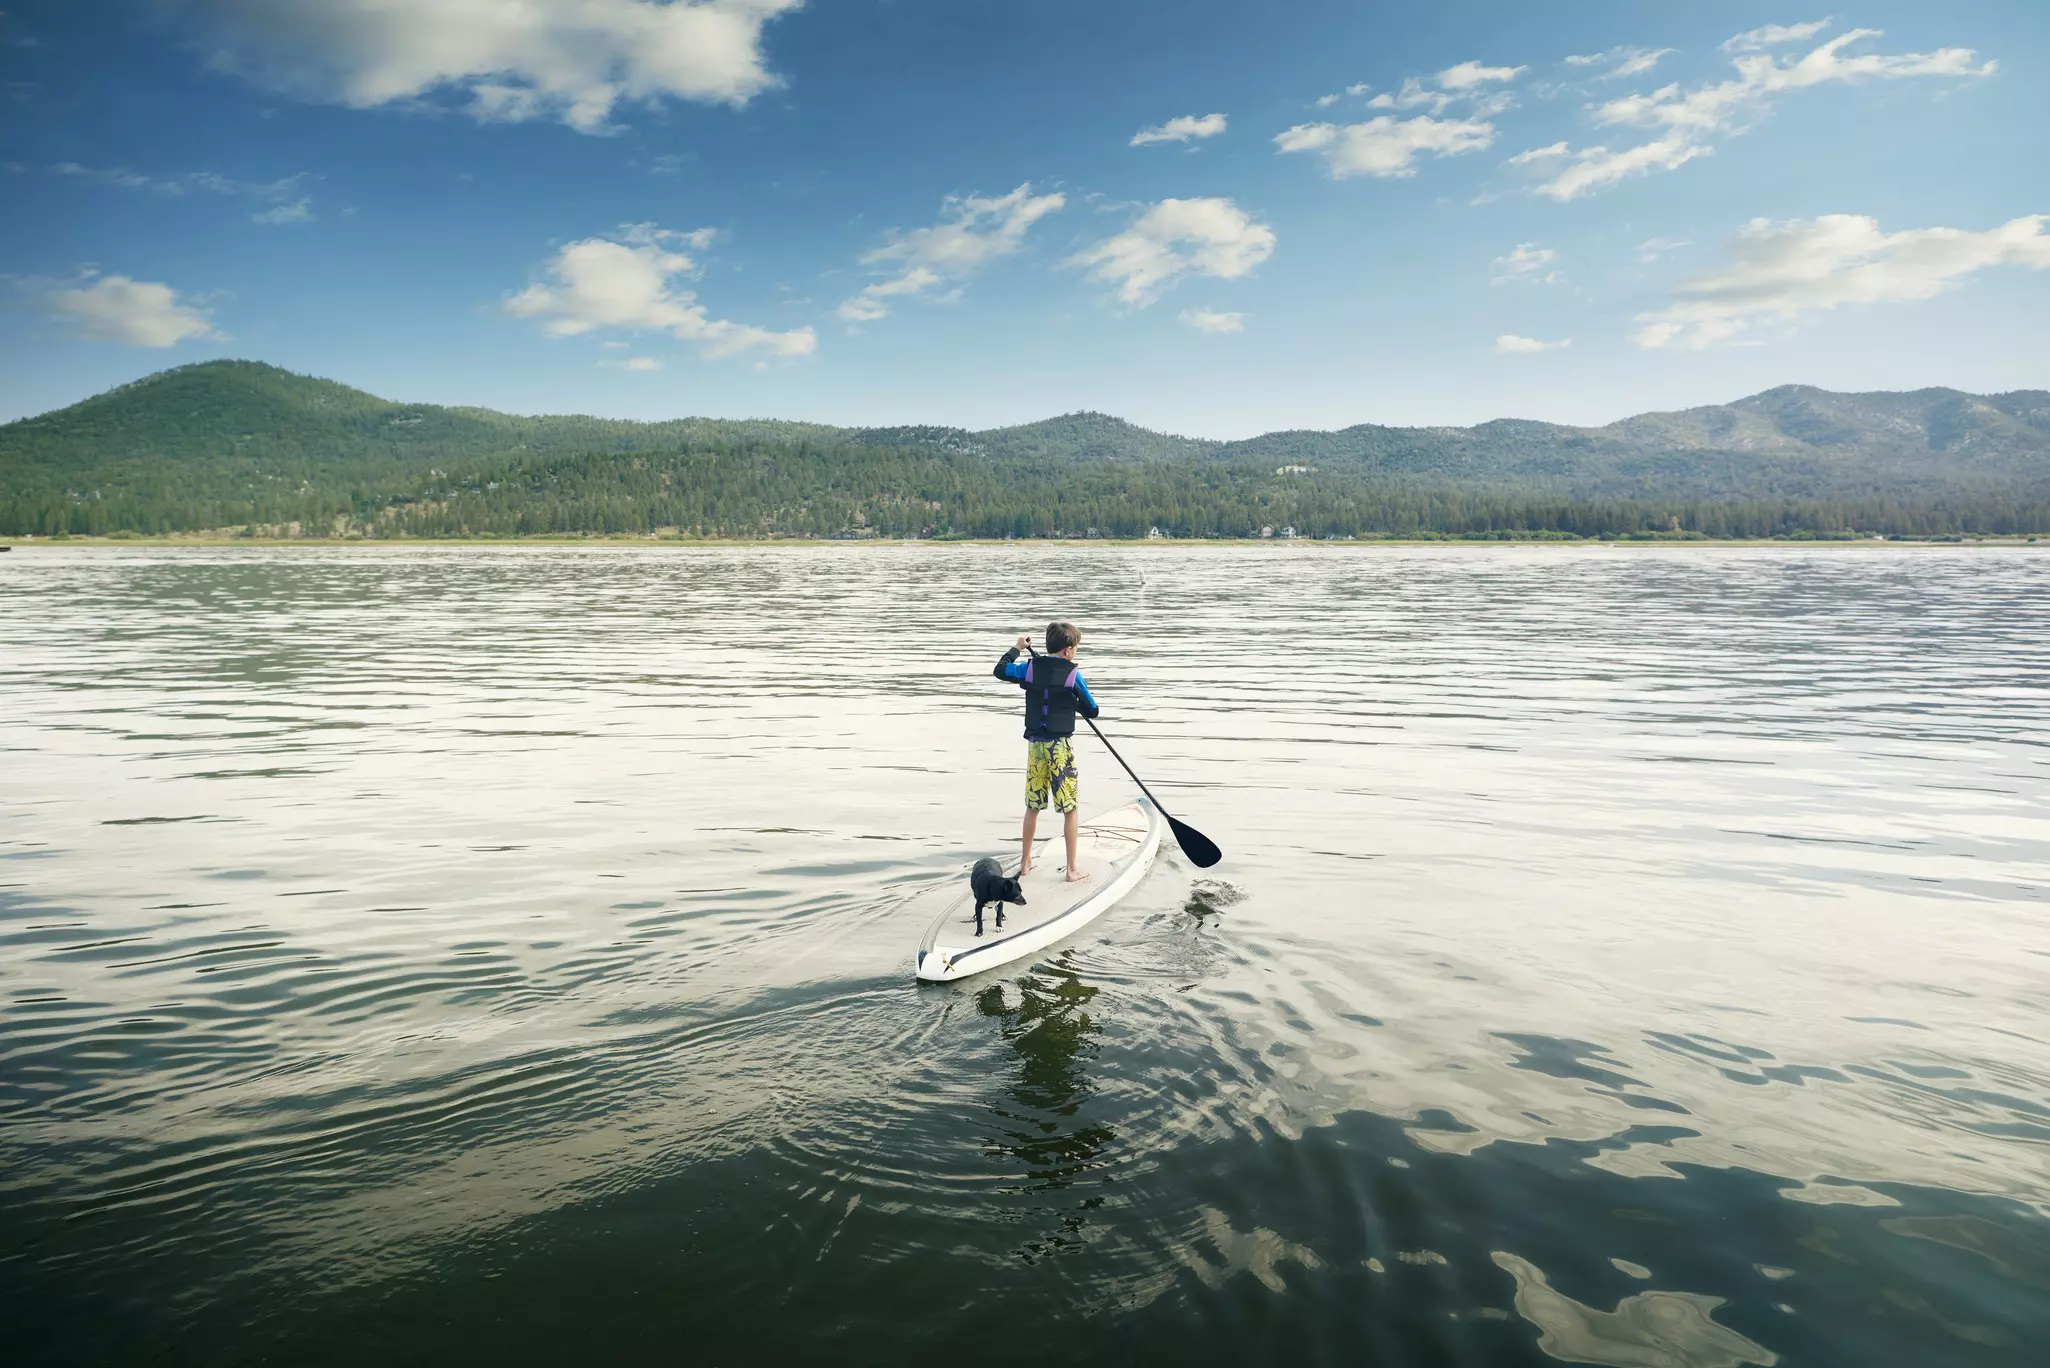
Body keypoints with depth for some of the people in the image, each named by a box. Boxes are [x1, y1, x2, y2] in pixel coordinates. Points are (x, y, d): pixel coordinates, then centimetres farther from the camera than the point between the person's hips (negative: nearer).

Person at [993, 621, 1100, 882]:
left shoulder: (1029, 668, -1)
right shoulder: (1073, 675, -9)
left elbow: (999, 670, 16)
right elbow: (1092, 711, -1)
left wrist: (1017, 648, 28)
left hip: (1036, 745, 4)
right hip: (1061, 747, -4)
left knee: (1033, 807, 17)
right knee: (1070, 809, 4)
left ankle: (1025, 862, 25)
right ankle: (1072, 869, 6)